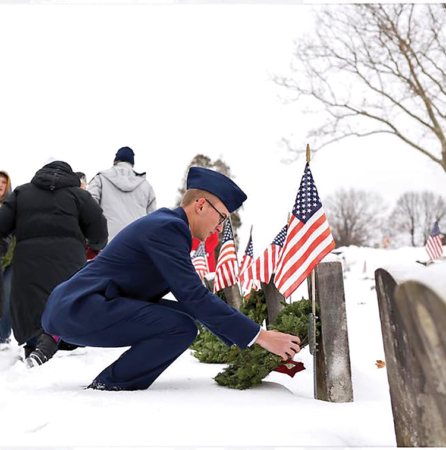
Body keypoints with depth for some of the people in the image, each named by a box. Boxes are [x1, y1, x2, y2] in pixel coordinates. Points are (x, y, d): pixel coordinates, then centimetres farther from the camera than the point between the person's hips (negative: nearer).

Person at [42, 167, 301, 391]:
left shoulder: (168, 224, 16)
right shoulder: (166, 228, -15)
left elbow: (192, 296, 20)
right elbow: (195, 296, -22)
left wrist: (244, 342, 17)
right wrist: (260, 337, -20)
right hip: (79, 310, -11)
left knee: (185, 315, 15)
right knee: (182, 327, -23)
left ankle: (125, 384, 10)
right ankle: (109, 386, -8)